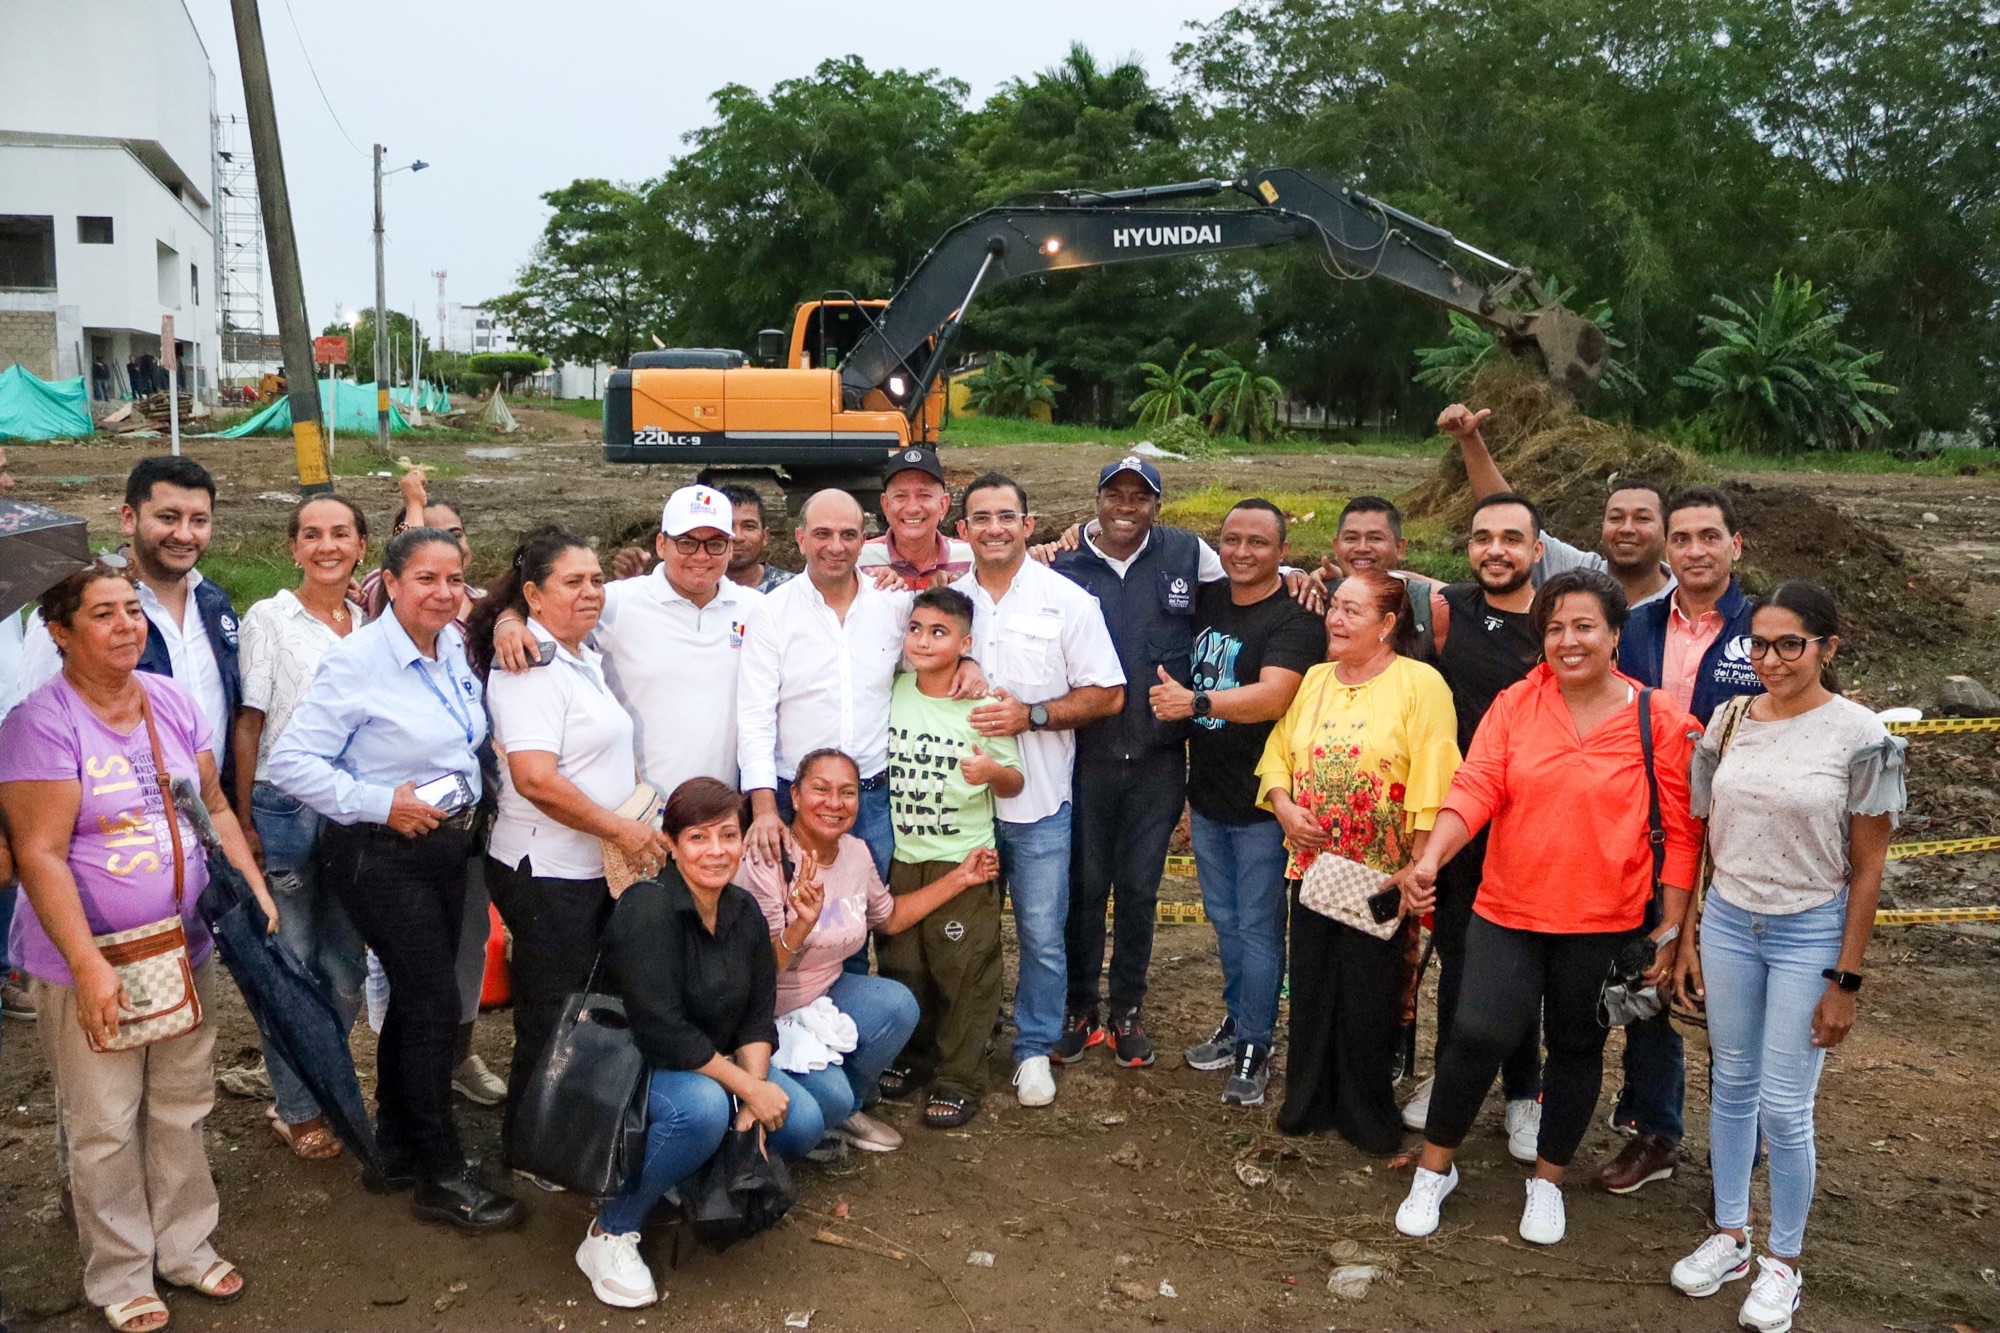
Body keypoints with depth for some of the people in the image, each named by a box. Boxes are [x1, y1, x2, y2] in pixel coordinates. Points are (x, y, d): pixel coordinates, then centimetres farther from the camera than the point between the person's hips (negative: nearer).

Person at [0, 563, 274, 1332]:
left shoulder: (173, 701, 3)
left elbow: (215, 808, 11)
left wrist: (257, 894, 4)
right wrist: (89, 966, -22)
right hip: (91, 963, -5)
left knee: (182, 1111, 16)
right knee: (105, 1129, 6)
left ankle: (185, 1246, 33)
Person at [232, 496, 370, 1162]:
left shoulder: (369, 621, 8)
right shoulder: (269, 619, -4)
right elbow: (249, 725, -5)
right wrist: (245, 823, -8)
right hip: (286, 809, -4)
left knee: (346, 969, 11)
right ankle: (295, 1107, 22)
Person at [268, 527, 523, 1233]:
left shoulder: (454, 648, 4)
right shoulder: (357, 660, -17)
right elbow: (292, 760, -19)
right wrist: (379, 802, -21)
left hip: (445, 846, 7)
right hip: (379, 856, -7)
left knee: (414, 999, 16)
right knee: (435, 1006, -5)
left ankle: (397, 1151, 31)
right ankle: (441, 1176, 9)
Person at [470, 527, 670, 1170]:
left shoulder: (587, 657, 12)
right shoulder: (532, 667, -17)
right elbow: (536, 779, -26)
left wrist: (641, 826, 14)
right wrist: (623, 829, -19)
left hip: (596, 869, 9)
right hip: (547, 874, -9)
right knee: (551, 1017, 4)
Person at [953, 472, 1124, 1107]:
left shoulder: (1066, 600, -3)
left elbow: (1107, 694, -4)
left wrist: (1032, 714, -16)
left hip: (1037, 800, -2)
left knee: (1042, 935, 5)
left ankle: (1035, 1048, 23)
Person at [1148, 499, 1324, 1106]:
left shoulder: (1295, 619, -16)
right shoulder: (1206, 600, 5)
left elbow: (1273, 696, -30)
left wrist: (1195, 701, -37)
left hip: (1261, 805, -7)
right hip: (1207, 799, 7)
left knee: (1257, 929, 3)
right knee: (1224, 921, 19)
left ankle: (1255, 1048, 16)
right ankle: (1237, 1020, 36)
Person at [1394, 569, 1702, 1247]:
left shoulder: (1660, 721, -5)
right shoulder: (1514, 706, -1)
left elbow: (1679, 831, -2)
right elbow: (1475, 786, -10)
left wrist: (1671, 925, -2)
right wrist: (1431, 858, -26)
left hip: (1605, 923, 0)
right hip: (1508, 911, 0)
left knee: (1576, 1049, 14)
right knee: (1478, 1033, -10)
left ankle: (1548, 1180, 36)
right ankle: (1435, 1167, 14)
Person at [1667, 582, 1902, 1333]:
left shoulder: (1859, 736, -10)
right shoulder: (1727, 721, 1)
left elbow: (1867, 868, -7)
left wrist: (1845, 980, -7)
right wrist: (1685, 940, 7)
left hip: (1810, 933, -4)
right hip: (1727, 923, 4)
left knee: (1784, 1106, 2)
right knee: (1730, 1084, 13)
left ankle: (1782, 1262, 22)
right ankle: (1729, 1237, 29)